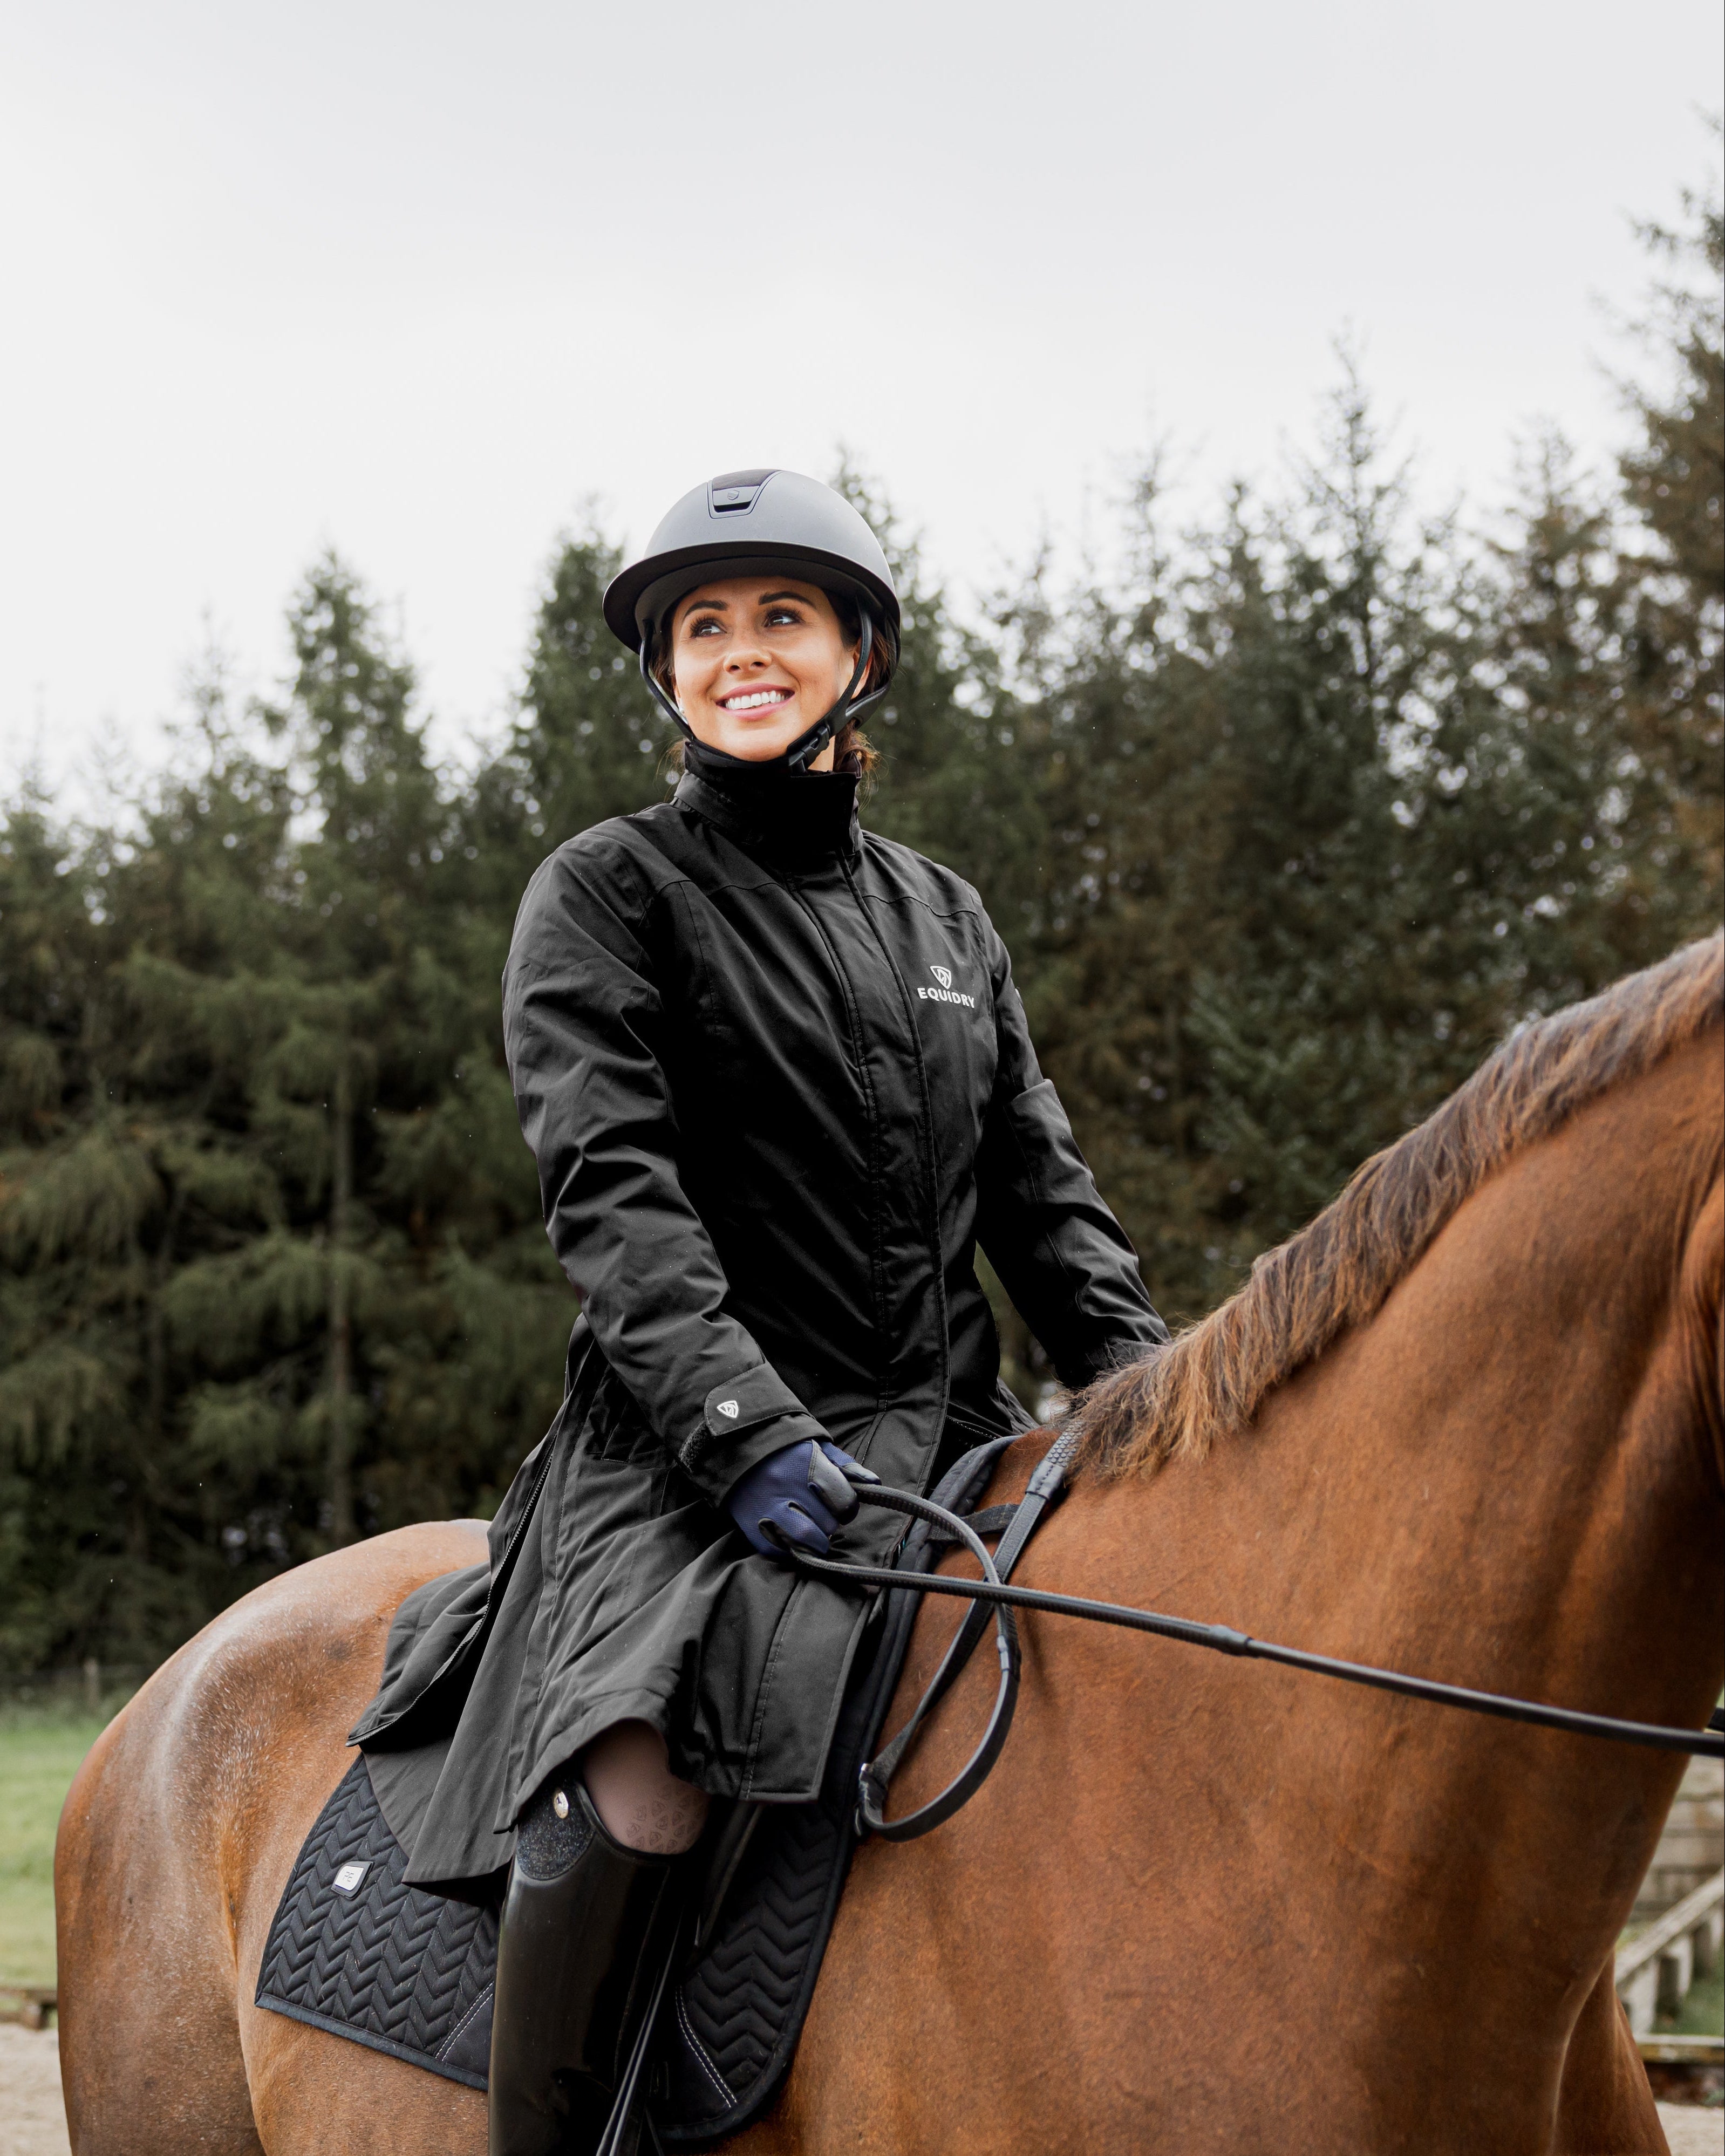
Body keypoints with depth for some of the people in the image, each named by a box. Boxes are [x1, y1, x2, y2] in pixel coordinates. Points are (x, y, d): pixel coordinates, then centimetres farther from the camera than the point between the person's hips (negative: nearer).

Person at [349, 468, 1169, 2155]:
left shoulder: (940, 915, 19)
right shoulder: (607, 895, 3)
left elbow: (1038, 1190, 18)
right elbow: (610, 1190, -10)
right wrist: (744, 1423, -24)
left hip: (949, 1435, 6)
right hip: (693, 1447, -6)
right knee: (640, 1791, -33)